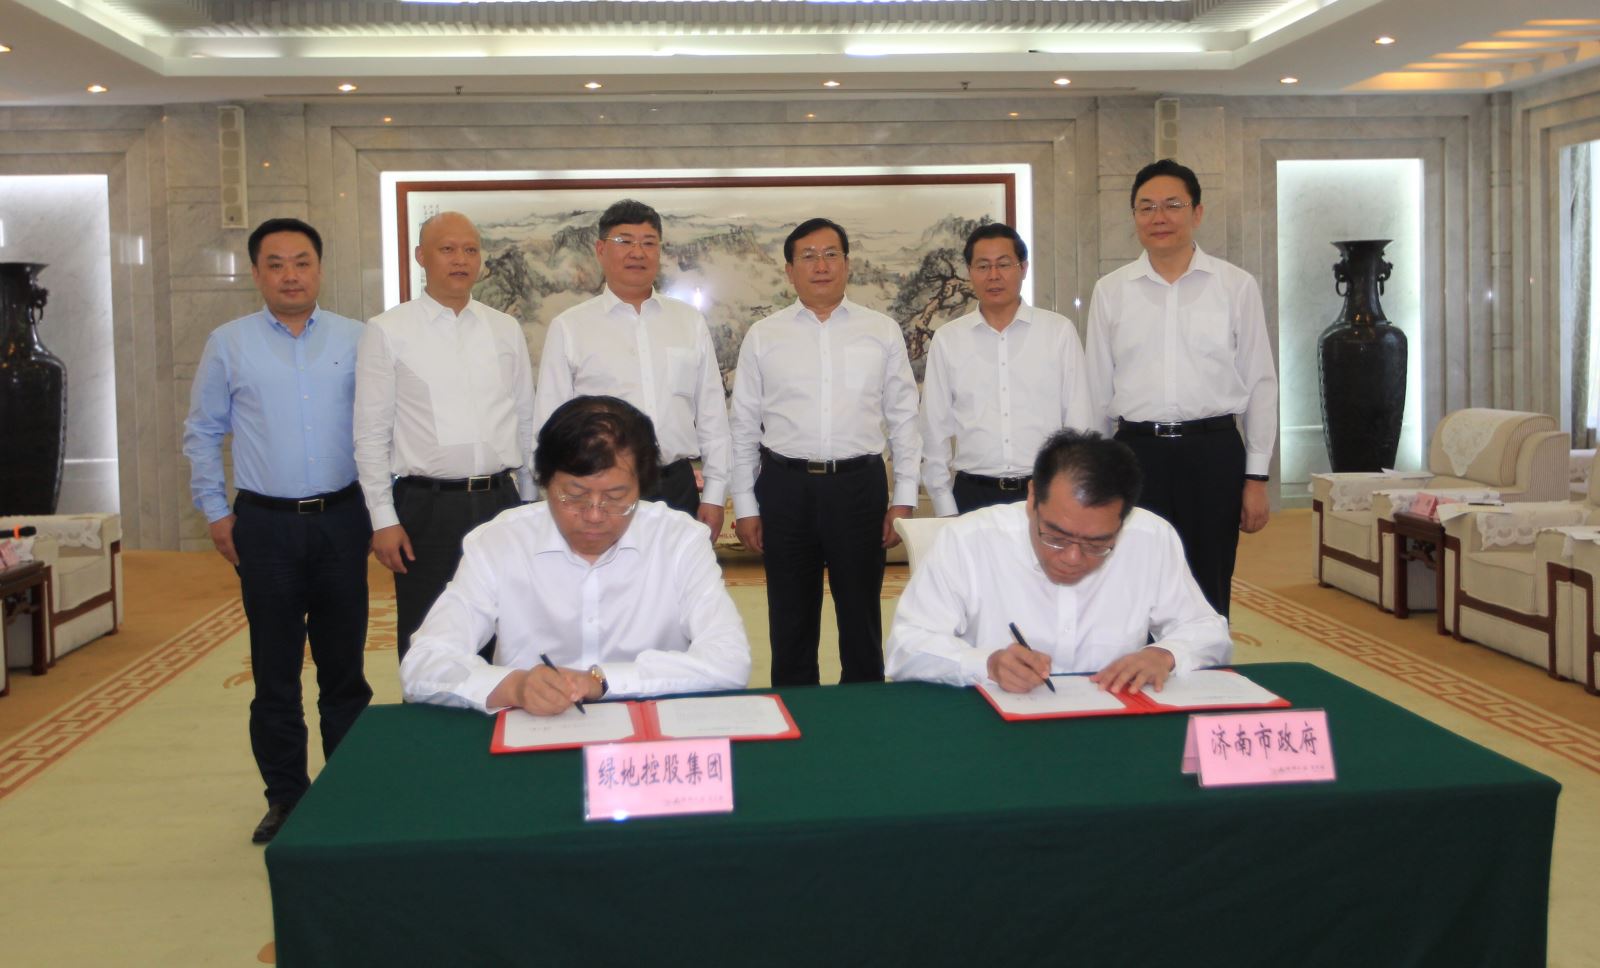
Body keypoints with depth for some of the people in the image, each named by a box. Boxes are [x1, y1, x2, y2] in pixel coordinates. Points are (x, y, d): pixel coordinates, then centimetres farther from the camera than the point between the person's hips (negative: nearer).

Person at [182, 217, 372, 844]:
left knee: (344, 663, 7)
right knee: (274, 669, 5)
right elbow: (202, 433, 10)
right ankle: (285, 796, 17)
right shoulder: (228, 344, 4)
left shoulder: (355, 340, 4)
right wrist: (215, 512, 6)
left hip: (340, 519, 0)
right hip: (266, 526, 0)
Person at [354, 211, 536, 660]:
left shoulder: (506, 329, 10)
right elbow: (371, 435, -1)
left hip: (500, 500, 3)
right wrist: (383, 520, -5)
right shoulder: (387, 332, 0)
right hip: (427, 506, -3)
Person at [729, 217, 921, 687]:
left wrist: (904, 498, 2)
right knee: (791, 621, 10)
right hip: (786, 486, 0)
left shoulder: (882, 331, 6)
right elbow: (744, 425, 7)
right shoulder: (763, 336, 5)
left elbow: (904, 417, 6)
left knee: (861, 617, 9)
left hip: (860, 485, 0)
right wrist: (744, 506, 4)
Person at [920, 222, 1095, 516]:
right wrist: (946, 512, 2)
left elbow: (1079, 422, 3)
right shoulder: (946, 340, 3)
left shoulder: (1060, 331, 2)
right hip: (973, 496, 0)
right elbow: (935, 431, 5)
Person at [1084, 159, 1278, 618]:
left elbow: (1260, 384, 5)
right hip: (1136, 452, 1)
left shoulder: (1237, 286, 3)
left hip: (1214, 453, -1)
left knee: (1209, 598, 7)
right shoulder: (1110, 291, 6)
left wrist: (1257, 476, 2)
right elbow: (1098, 391, 11)